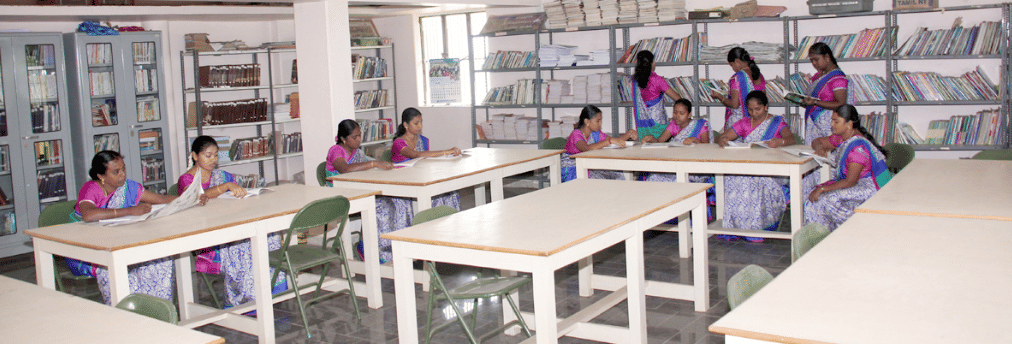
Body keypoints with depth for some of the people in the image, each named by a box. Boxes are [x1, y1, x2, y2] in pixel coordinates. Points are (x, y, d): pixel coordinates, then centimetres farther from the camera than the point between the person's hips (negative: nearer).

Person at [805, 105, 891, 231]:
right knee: (814, 197, -13)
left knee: (829, 200, -30)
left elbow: (851, 181, -26)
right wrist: (820, 150, -2)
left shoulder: (858, 147, -24)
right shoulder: (839, 137, 3)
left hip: (867, 186, -9)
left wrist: (822, 189, -28)